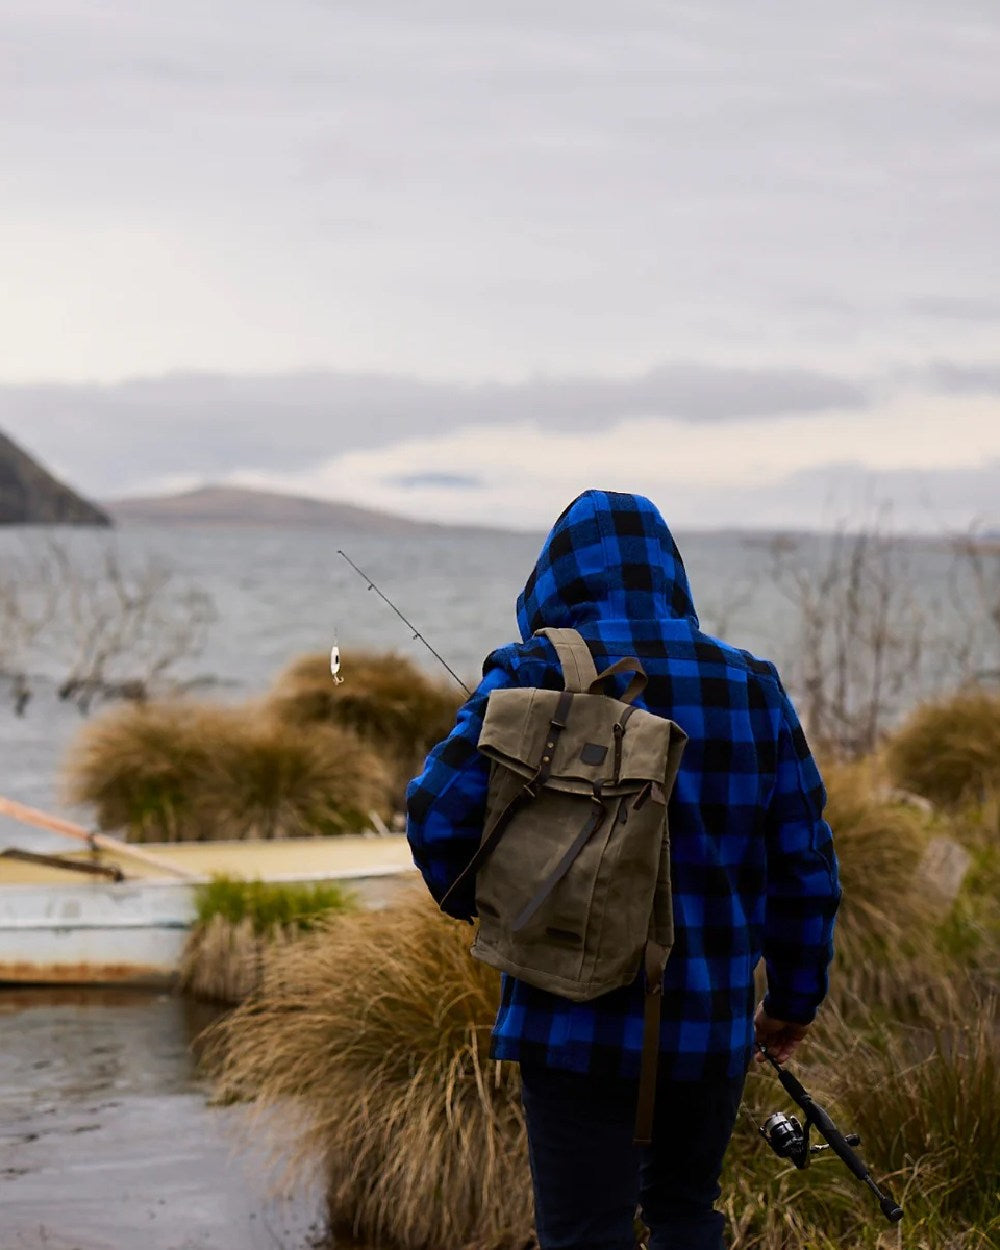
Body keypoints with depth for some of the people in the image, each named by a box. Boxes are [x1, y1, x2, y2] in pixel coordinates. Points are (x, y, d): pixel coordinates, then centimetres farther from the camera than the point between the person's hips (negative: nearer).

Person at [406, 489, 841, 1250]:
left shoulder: (536, 676, -7)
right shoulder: (751, 687, 4)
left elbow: (441, 816, -11)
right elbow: (803, 858, 6)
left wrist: (473, 900, 10)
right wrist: (796, 993, 18)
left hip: (581, 1021, -4)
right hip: (711, 1018, 4)